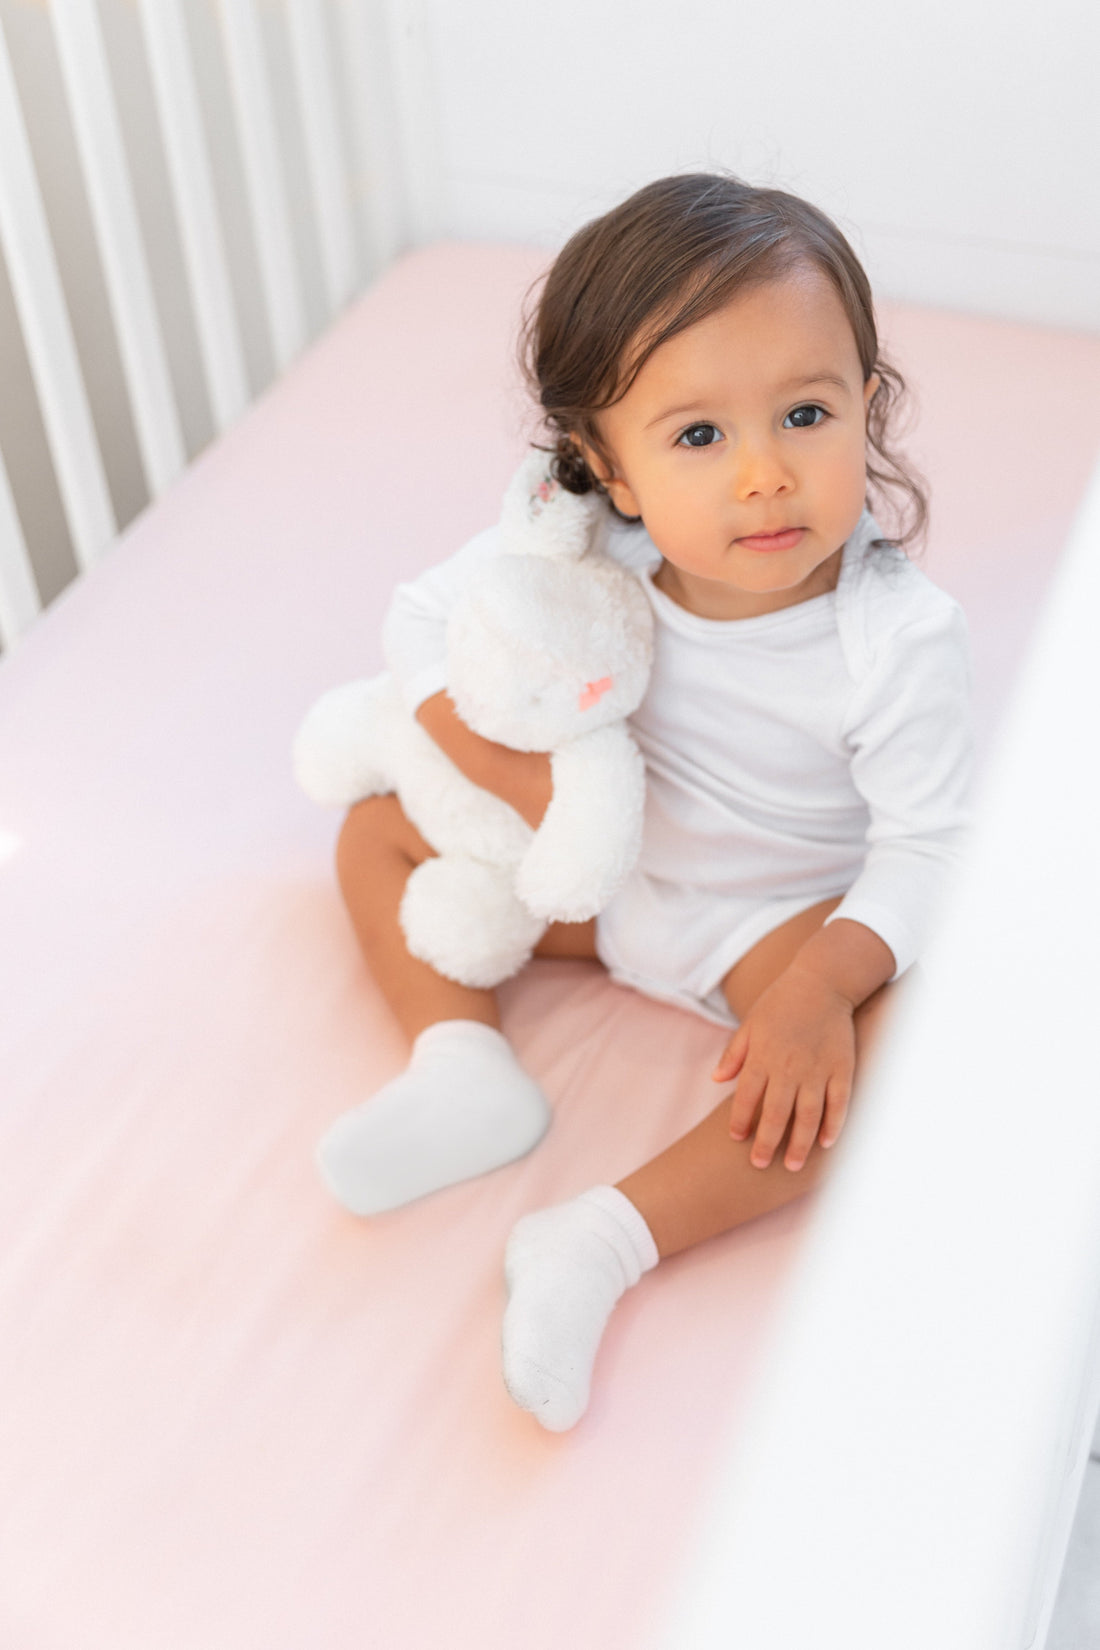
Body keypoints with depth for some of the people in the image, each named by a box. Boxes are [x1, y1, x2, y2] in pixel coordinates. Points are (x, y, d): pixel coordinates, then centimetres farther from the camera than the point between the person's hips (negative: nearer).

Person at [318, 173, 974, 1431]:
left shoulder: (896, 636, -28)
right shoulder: (581, 552, -21)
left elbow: (923, 849, -23)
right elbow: (424, 618, -7)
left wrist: (820, 986, -39)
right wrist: (504, 763, -25)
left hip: (786, 915, -3)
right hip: (597, 865, 4)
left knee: (878, 1050, -31)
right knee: (379, 829, 0)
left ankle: (610, 1237, -28)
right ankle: (463, 1071, -12)